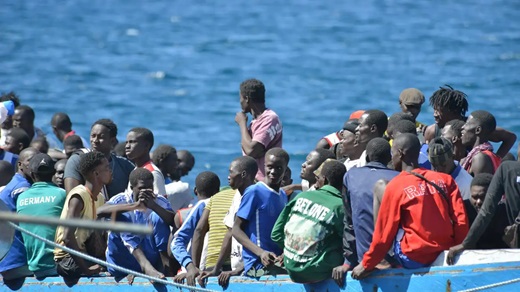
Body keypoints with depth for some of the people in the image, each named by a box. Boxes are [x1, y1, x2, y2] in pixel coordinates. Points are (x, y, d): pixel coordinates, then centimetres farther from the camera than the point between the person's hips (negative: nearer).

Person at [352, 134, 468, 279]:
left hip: (413, 260, -5)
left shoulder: (396, 186, -6)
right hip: (444, 256, 5)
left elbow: (384, 231, -4)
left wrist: (367, 265, 6)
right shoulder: (445, 180, 3)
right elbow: (460, 220, -1)